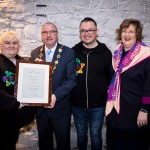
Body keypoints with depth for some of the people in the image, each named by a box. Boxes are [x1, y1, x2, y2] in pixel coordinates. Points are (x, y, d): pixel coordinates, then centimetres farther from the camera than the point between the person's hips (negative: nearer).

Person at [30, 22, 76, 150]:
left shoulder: (68, 53, -7)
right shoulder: (35, 53, 4)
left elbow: (71, 80, -12)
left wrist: (55, 96, -23)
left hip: (60, 107, -3)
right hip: (40, 106, 3)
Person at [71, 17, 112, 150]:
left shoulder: (105, 53, -5)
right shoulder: (73, 52, -2)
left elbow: (111, 77, 0)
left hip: (98, 105, -1)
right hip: (77, 104, 2)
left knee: (96, 135, 12)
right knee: (81, 134, 18)